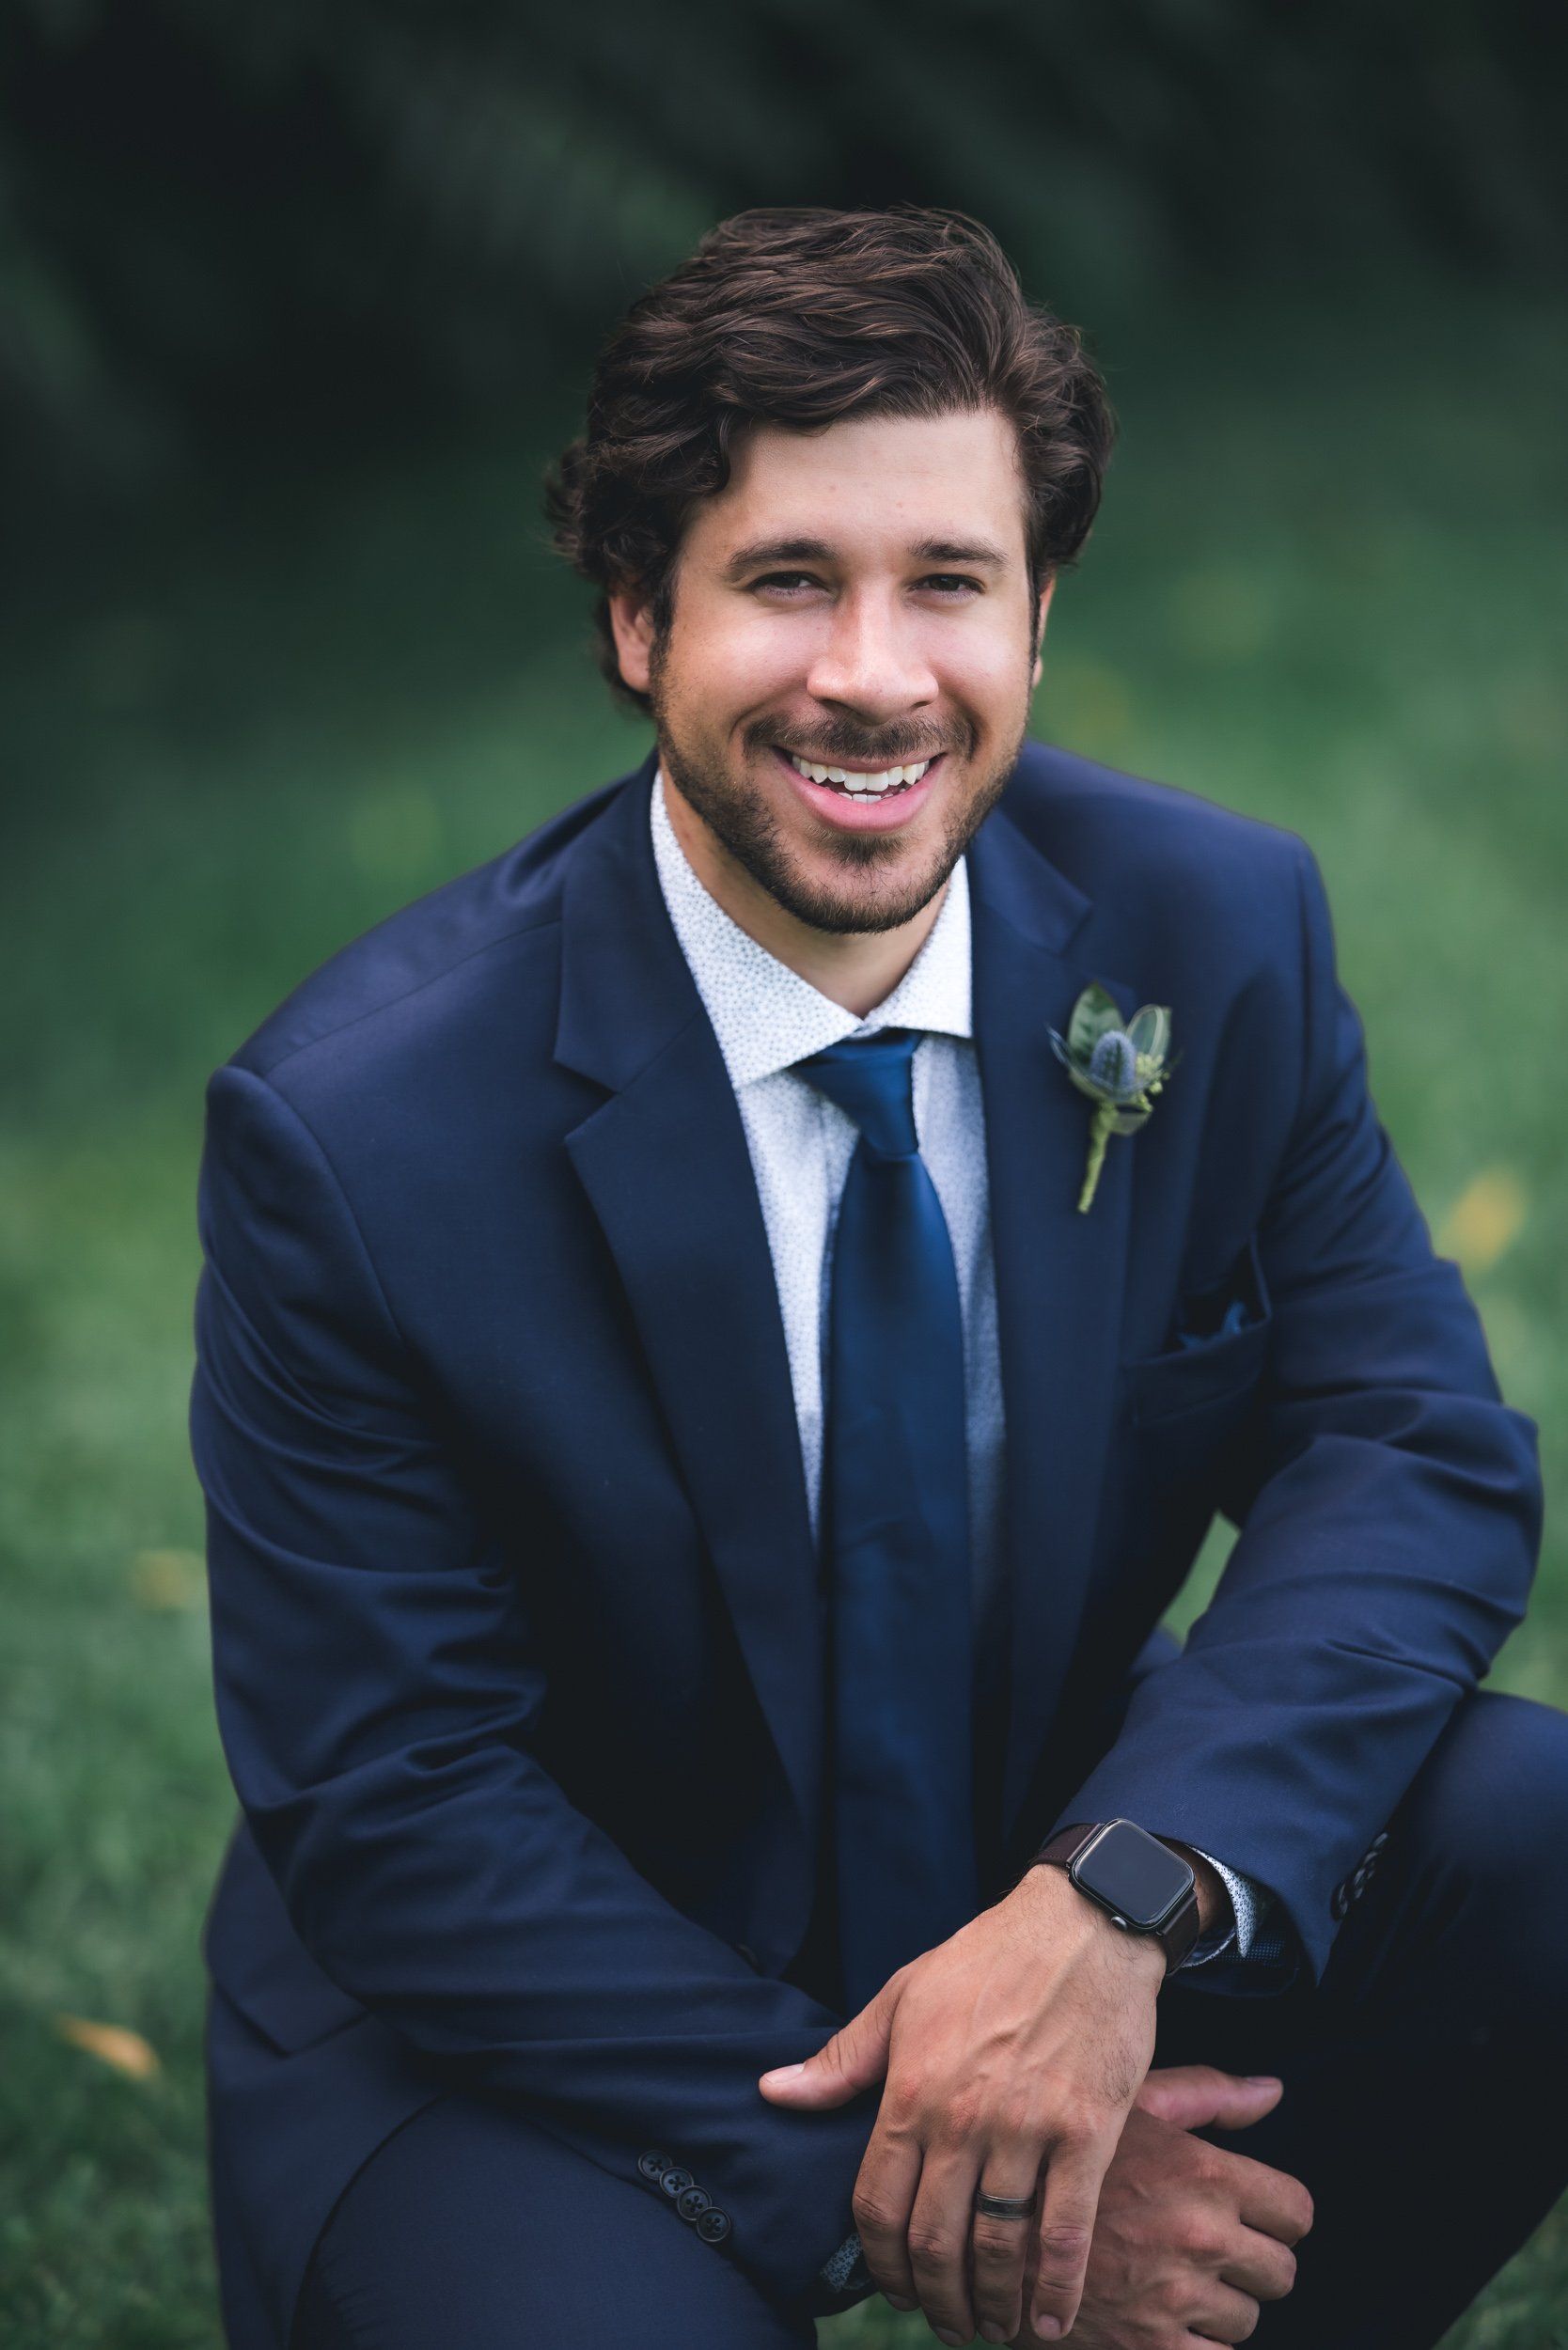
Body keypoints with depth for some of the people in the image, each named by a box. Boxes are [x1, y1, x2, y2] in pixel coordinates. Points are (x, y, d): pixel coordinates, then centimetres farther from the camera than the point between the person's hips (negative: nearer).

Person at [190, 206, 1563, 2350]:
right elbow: (389, 1808, -17)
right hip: (533, 2019, -3)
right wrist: (865, 2176, -25)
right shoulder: (360, 1127, -20)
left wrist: (1120, 1898, -30)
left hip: (1059, 1865, 4)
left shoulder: (1215, 941, -9)